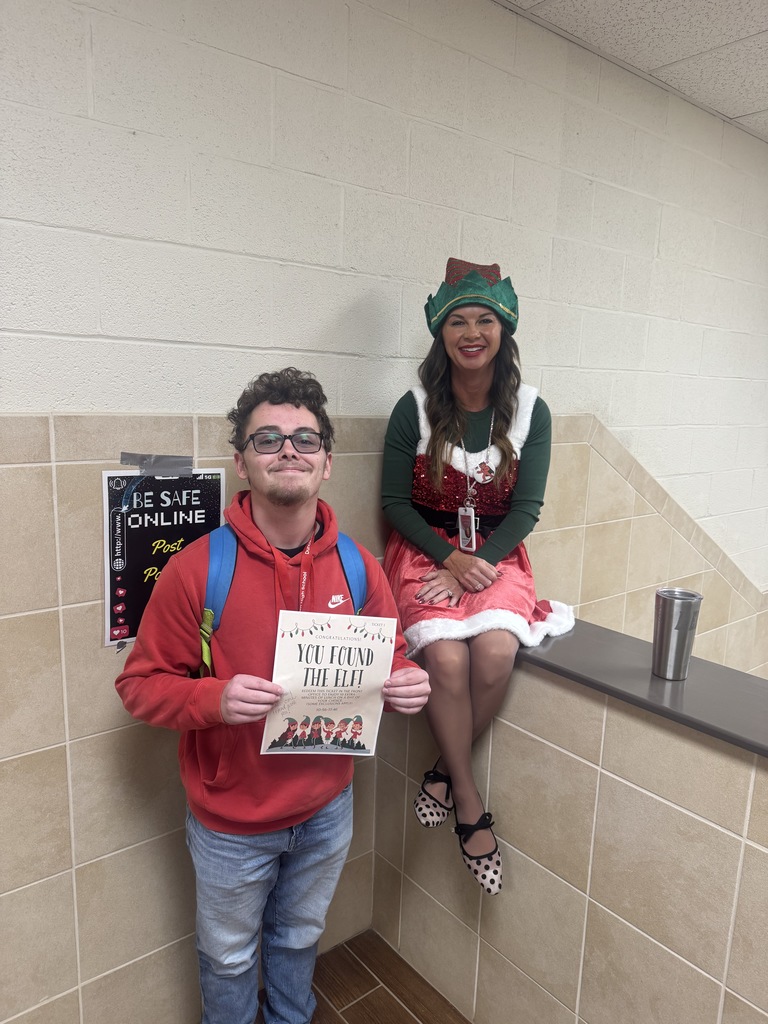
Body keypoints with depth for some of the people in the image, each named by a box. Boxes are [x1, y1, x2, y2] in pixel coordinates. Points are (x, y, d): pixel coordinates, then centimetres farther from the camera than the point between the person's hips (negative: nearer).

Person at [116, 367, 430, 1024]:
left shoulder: (357, 568, -11)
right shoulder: (197, 569, -21)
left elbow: (389, 658, 2)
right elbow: (140, 684, -14)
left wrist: (407, 683, -20)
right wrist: (214, 698, -33)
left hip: (327, 810, 3)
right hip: (231, 822, -3)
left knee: (299, 939, 30)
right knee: (229, 956, 25)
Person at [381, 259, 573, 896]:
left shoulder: (530, 411, 0)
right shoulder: (415, 409, -4)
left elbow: (526, 508, -1)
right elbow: (395, 500, -2)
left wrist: (479, 565, -15)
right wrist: (449, 558, -15)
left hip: (497, 552, 1)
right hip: (426, 551, -1)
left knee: (497, 650, -27)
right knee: (446, 655, -27)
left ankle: (445, 773, 1)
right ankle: (471, 807, -4)